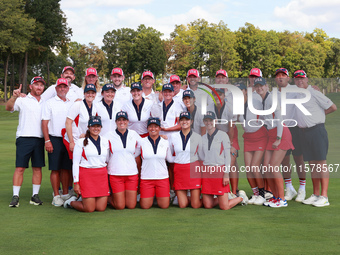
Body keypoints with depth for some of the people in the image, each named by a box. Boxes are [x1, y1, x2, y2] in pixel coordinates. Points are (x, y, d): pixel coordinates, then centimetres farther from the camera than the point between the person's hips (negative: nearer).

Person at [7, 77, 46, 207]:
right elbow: (8, 107, -12)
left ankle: (35, 195, 12)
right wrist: (14, 97, -31)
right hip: (24, 138, -4)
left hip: (39, 139, 4)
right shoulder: (23, 100, 3)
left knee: (37, 168, 5)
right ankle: (15, 196, -3)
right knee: (20, 168, -6)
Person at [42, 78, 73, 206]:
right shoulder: (49, 103, 2)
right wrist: (47, 141, -11)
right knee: (55, 168, -3)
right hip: (55, 139, -4)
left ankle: (65, 194, 15)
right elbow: (44, 123, -3)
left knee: (66, 168, 6)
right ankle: (56, 196, 2)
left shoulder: (71, 104, 13)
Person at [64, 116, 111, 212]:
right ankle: (71, 202, 22)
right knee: (89, 209, -6)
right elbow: (75, 163, -2)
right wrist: (76, 183, -7)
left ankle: (85, 200, 26)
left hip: (102, 175, 4)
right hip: (87, 175, -4)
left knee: (101, 208, -2)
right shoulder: (81, 142, -1)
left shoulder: (105, 141, 11)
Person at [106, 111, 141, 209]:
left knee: (131, 205, 1)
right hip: (115, 174, -2)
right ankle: (110, 197, 27)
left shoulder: (134, 134, 7)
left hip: (132, 173, 2)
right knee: (120, 206, -2)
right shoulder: (109, 135, 1)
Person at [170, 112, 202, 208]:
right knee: (182, 205, -1)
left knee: (196, 205, -3)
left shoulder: (197, 137, 2)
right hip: (179, 170, 1)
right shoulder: (173, 136, 5)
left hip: (193, 170, -1)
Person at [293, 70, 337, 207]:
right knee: (312, 164, 10)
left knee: (321, 163, -7)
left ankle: (324, 197, -7)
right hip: (303, 132, 7)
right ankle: (315, 195, 17)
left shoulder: (314, 93, -6)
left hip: (316, 130, -7)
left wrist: (318, 114, 2)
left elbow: (332, 107, -4)